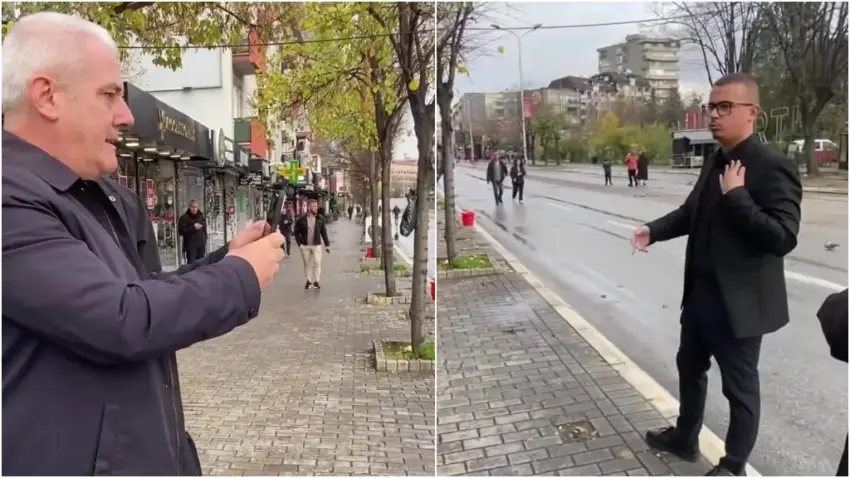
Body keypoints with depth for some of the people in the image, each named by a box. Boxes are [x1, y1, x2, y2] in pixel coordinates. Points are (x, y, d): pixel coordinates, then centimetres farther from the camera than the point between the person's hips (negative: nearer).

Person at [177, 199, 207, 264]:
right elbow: (181, 231, -12)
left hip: (201, 244, 5)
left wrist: (205, 240, 15)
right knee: (191, 263, -12)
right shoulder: (184, 218, -3)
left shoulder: (201, 217, 15)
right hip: (191, 245, -5)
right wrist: (193, 228, -18)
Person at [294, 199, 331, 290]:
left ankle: (316, 281, 10)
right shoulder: (301, 219, -6)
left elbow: (324, 232, 3)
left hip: (316, 245, 0)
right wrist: (299, 243, -6)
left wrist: (327, 244, 2)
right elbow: (297, 232, 1)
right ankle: (309, 281, 21)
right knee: (307, 264, 9)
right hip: (305, 246, 0)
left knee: (317, 263, -2)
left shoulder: (320, 219, -2)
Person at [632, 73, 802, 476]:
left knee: (739, 387, 10)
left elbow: (783, 238, -26)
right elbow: (692, 211, 19)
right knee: (689, 367, 23)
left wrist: (736, 196, -29)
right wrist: (654, 230, 3)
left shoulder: (772, 167, -19)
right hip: (700, 292, 8)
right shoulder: (715, 163, 7)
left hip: (737, 302, -8)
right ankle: (685, 437, 44)